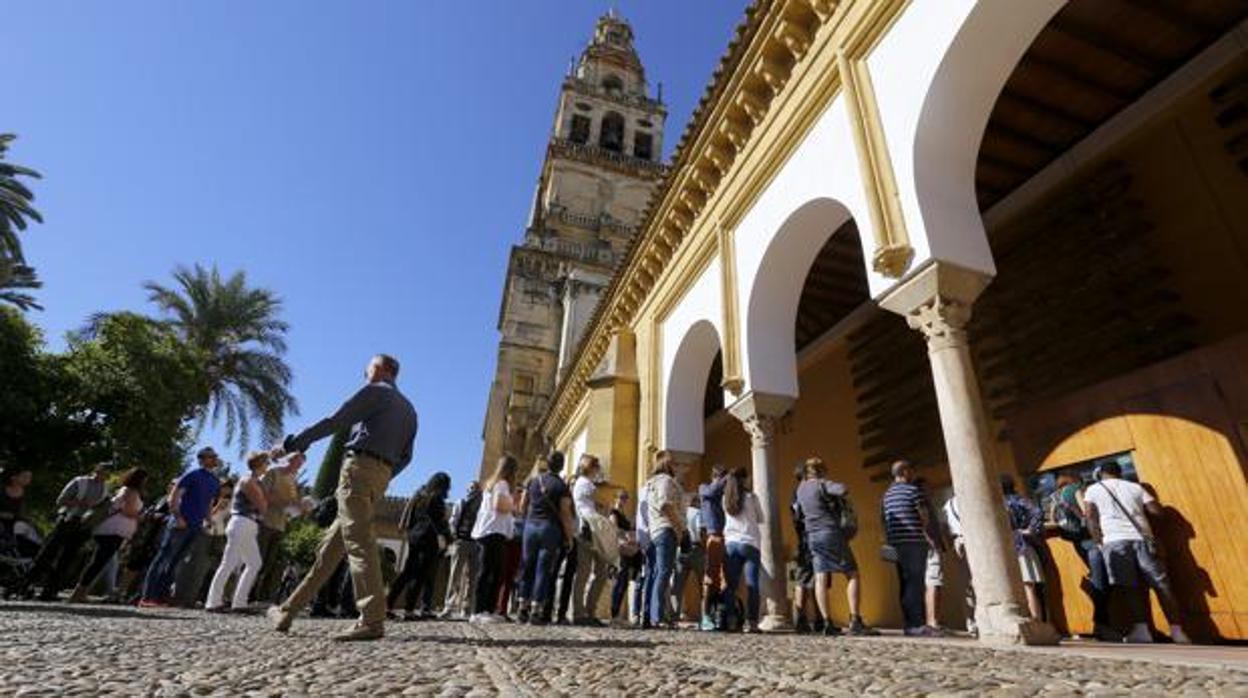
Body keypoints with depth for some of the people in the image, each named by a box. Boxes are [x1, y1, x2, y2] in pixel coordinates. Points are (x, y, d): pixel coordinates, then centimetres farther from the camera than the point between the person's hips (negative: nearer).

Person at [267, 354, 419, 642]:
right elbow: (405, 456, 19)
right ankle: (288, 611, 21)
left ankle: (372, 620, -18)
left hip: (360, 466, -8)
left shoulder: (375, 391, 1)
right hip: (382, 475, 8)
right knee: (331, 544, 13)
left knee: (358, 540, -13)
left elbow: (335, 422, -6)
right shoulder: (409, 409, 23)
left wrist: (292, 444, 1)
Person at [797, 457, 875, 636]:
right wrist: (843, 496, -2)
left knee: (820, 579, 2)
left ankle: (827, 623, -2)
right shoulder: (822, 484, -7)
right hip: (832, 532, -6)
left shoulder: (801, 489, 12)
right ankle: (855, 621, -5)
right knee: (852, 574, 1)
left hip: (813, 536, 6)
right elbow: (842, 490, -24)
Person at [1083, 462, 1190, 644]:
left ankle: (1141, 629, -12)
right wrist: (1141, 509, 32)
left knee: (1129, 587, -3)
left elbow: (1090, 516, 2)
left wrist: (1098, 542, 7)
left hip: (1114, 540, -2)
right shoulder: (1134, 487, 20)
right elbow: (1156, 510, 11)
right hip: (1142, 538, 3)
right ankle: (1177, 630, 3)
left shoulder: (1093, 489, 14)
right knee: (1161, 585, 6)